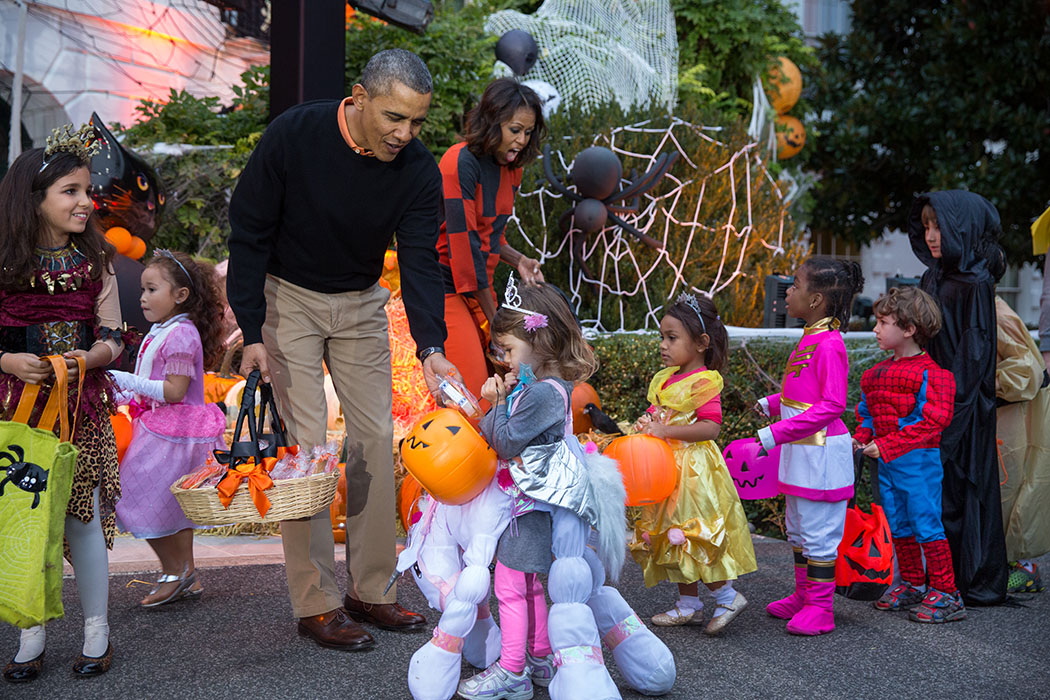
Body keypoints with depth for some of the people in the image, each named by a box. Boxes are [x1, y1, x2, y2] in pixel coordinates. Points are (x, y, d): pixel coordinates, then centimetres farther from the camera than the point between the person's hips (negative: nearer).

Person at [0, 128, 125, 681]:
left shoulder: (95, 261, 3)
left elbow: (113, 337, 3)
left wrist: (89, 358, -17)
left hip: (81, 406, 1)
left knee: (83, 516, 3)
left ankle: (97, 631, 18)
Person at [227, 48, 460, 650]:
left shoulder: (419, 171, -15)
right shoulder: (294, 136, -23)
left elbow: (420, 261, -19)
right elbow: (249, 233, -16)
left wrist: (431, 346, -35)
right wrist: (253, 332, -20)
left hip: (363, 303, 4)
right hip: (288, 296, -4)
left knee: (376, 437, 2)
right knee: (307, 443, -8)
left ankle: (370, 590, 14)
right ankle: (316, 602, 1)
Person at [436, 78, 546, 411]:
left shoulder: (511, 168, 11)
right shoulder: (461, 162, -16)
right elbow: (464, 242, -17)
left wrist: (518, 260, 1)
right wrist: (492, 316, -12)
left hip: (479, 284, 8)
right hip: (445, 288, -8)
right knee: (473, 403, -15)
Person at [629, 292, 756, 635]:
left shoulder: (703, 382, -15)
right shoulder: (666, 379, 11)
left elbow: (710, 427, -23)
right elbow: (658, 414, 20)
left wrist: (666, 431, -25)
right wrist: (646, 424, -2)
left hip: (693, 469, -9)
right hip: (669, 468, 9)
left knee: (691, 535, -8)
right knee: (674, 537, 13)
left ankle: (727, 595, 9)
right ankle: (689, 605, 23)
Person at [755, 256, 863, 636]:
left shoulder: (829, 344, -21)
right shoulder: (810, 338, 9)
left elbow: (831, 405, -26)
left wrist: (777, 433, -28)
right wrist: (772, 404, 9)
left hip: (821, 452, -10)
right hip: (800, 449, 10)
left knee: (818, 531, 0)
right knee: (797, 528, 20)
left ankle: (820, 608, 10)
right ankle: (803, 596, 33)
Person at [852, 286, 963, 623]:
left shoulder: (930, 374, -13)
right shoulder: (877, 373, 12)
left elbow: (931, 422, -20)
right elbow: (867, 413, 22)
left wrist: (886, 446, -22)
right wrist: (861, 437, 1)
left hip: (918, 460, -8)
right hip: (887, 462, 8)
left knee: (926, 525, -4)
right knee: (899, 526, 15)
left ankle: (946, 593, 5)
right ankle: (912, 585, 28)